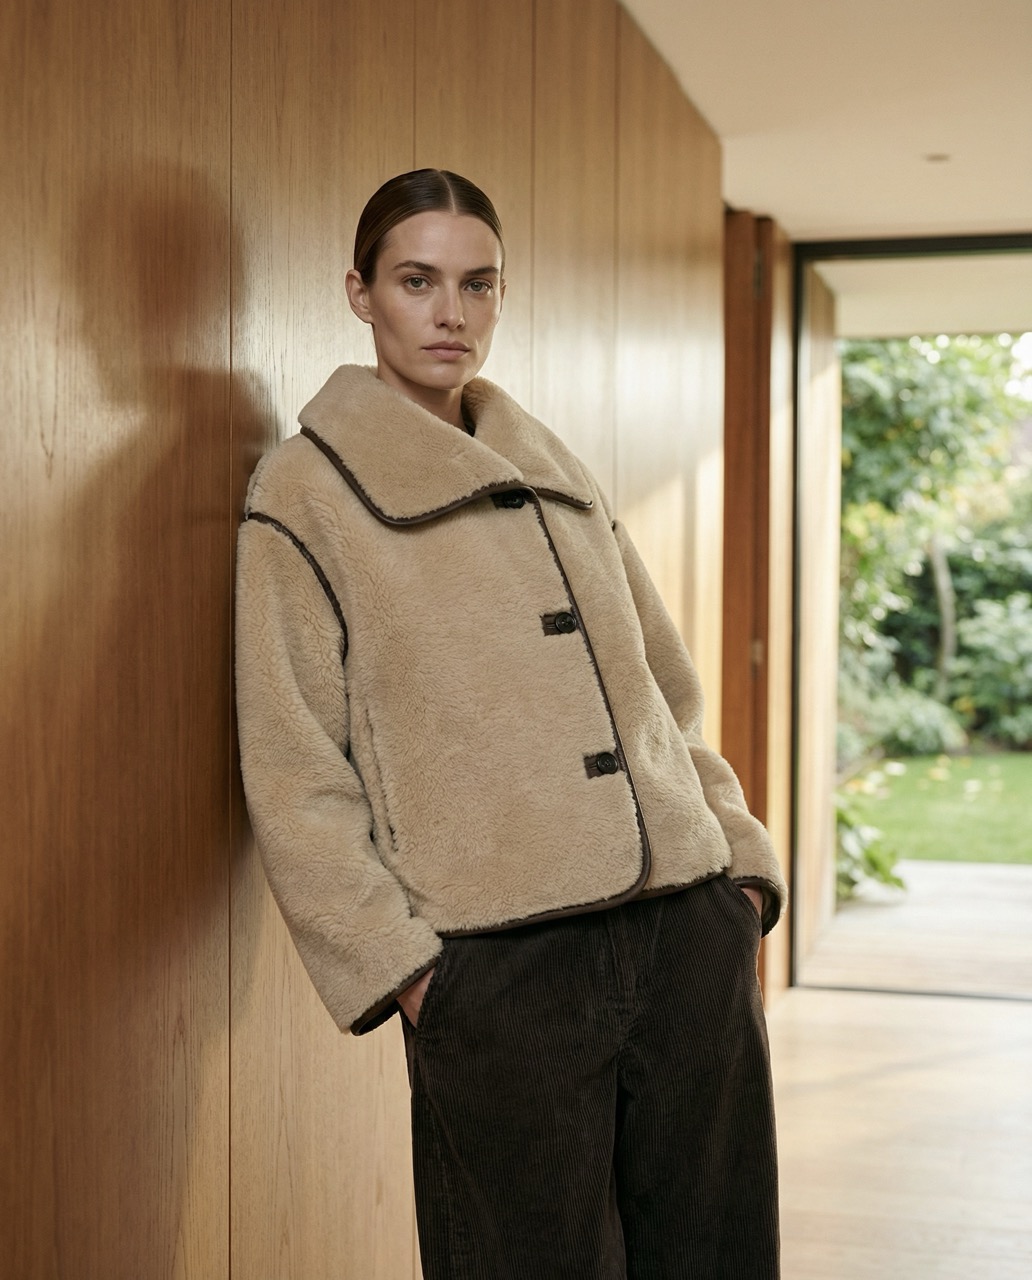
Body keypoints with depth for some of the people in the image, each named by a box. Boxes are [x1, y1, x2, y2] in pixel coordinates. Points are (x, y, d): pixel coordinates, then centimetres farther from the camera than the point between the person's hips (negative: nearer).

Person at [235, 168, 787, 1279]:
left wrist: (740, 857, 8)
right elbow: (293, 777, -3)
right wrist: (391, 961, -11)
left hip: (692, 933, 5)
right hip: (498, 969, -5)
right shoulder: (306, 491, 1)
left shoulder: (559, 477, 17)